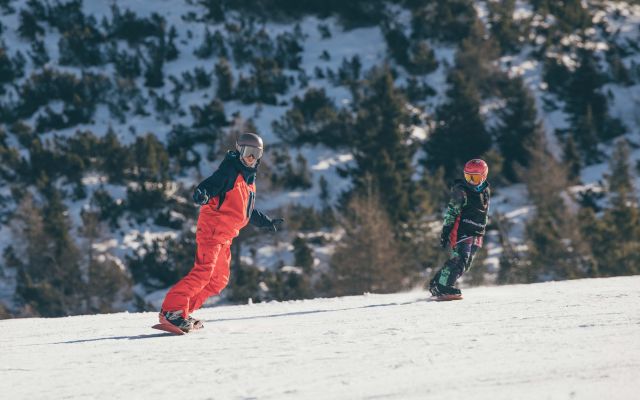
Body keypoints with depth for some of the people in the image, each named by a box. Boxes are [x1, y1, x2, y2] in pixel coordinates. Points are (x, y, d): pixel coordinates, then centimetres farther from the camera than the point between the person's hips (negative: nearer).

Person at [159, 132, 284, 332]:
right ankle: (172, 311, -24)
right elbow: (210, 185, -21)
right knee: (203, 271, -21)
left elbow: (248, 211, 32)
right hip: (213, 228, -10)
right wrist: (202, 195, -43)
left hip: (224, 236, 10)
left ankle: (182, 313, 10)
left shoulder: (249, 178, 20)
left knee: (219, 280, 10)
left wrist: (268, 222, 38)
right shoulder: (229, 170, -8)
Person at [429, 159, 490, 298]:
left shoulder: (485, 191, 12)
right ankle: (442, 287, -16)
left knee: (466, 263, 5)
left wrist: (482, 233, 24)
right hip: (461, 231, -7)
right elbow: (451, 212, -9)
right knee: (460, 259, -20)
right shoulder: (461, 190, -7)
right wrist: (445, 233, -14)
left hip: (476, 234, 7)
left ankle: (436, 284, 14)